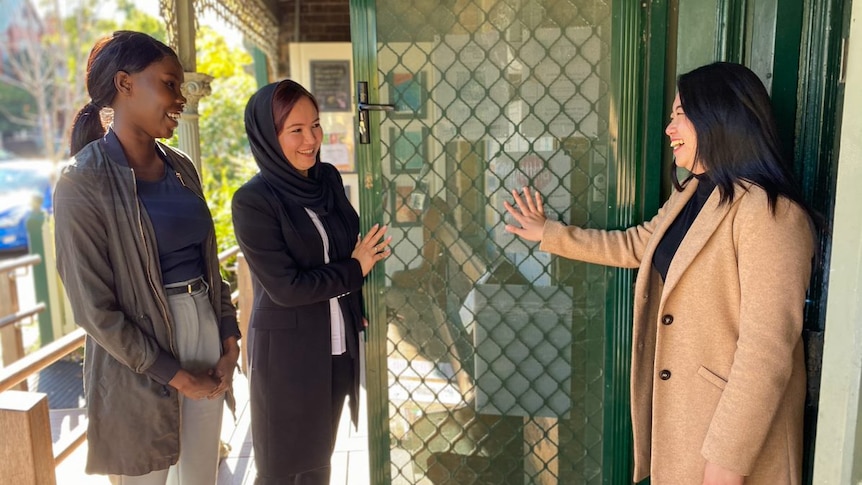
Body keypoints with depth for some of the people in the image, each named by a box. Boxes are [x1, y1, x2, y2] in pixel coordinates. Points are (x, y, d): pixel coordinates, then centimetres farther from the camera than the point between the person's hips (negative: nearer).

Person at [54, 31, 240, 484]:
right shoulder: (83, 181, -13)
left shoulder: (181, 167, 6)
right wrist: (176, 376, -11)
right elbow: (94, 307, -15)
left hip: (205, 331, 6)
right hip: (141, 366, -6)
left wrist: (229, 338, 2)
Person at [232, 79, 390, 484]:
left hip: (338, 345, 6)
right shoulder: (253, 201, -17)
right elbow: (286, 287, -19)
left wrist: (358, 311, 2)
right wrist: (356, 269, -10)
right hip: (286, 350, -5)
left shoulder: (328, 179, 1)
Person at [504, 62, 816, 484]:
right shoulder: (691, 193, 8)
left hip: (731, 417, -9)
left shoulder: (767, 212, -23)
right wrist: (548, 233, 22)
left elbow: (767, 348, -25)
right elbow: (636, 245, 21)